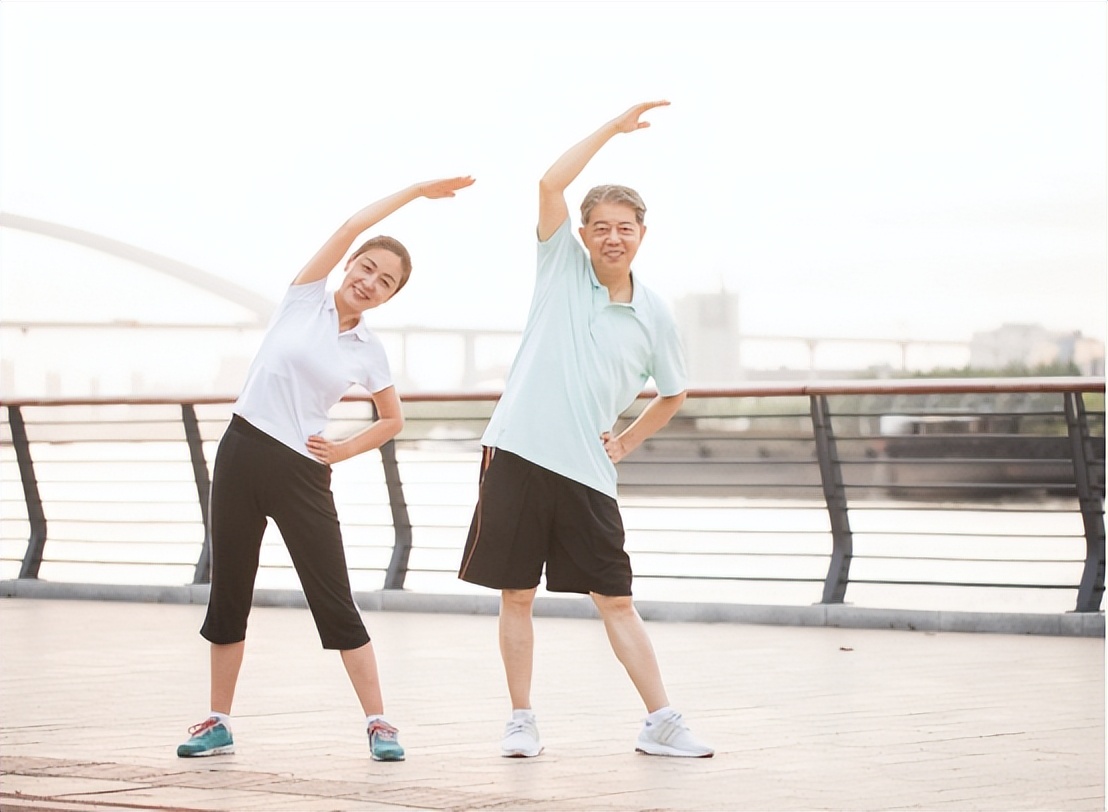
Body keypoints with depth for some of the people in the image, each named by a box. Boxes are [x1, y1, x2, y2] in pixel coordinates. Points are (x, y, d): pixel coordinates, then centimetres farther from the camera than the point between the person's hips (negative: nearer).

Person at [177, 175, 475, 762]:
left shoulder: (369, 350, 5)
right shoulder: (305, 297, 2)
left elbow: (393, 420, 18)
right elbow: (352, 226, -7)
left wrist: (344, 450, 4)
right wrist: (417, 190, -3)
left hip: (303, 472, 0)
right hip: (242, 451, 0)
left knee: (335, 602, -4)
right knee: (228, 594, 6)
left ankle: (378, 723, 1)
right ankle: (218, 723, 16)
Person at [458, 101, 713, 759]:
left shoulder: (654, 316, 6)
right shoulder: (562, 267, 2)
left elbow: (674, 394, 22)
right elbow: (551, 184, -12)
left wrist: (628, 442, 10)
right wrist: (614, 128, -10)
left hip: (588, 471, 1)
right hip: (518, 455, -1)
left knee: (615, 600, 2)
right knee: (517, 596, 3)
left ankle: (661, 723, 6)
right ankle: (522, 722, 12)